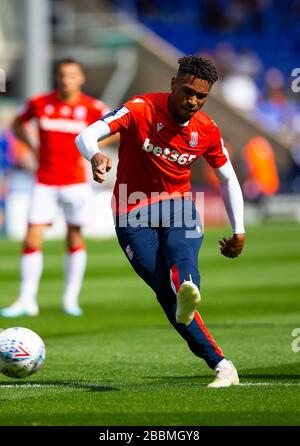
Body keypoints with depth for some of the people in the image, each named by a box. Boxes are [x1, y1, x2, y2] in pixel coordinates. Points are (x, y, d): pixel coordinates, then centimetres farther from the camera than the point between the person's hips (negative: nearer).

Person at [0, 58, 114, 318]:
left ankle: (71, 299, 16)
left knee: (75, 238, 6)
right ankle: (27, 300, -3)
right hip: (45, 182, 1)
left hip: (76, 181, 0)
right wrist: (32, 147, 2)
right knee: (32, 240, -7)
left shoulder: (92, 108, -5)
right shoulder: (39, 103, -1)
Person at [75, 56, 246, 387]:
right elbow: (86, 136, -23)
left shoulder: (207, 132, 1)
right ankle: (221, 366, -20)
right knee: (165, 290, -21)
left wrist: (238, 231, 12)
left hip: (177, 204, 2)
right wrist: (96, 156, -47)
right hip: (133, 215, -2)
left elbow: (228, 179, 17)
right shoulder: (142, 110, -12)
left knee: (181, 252, -36)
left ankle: (187, 290, -71)